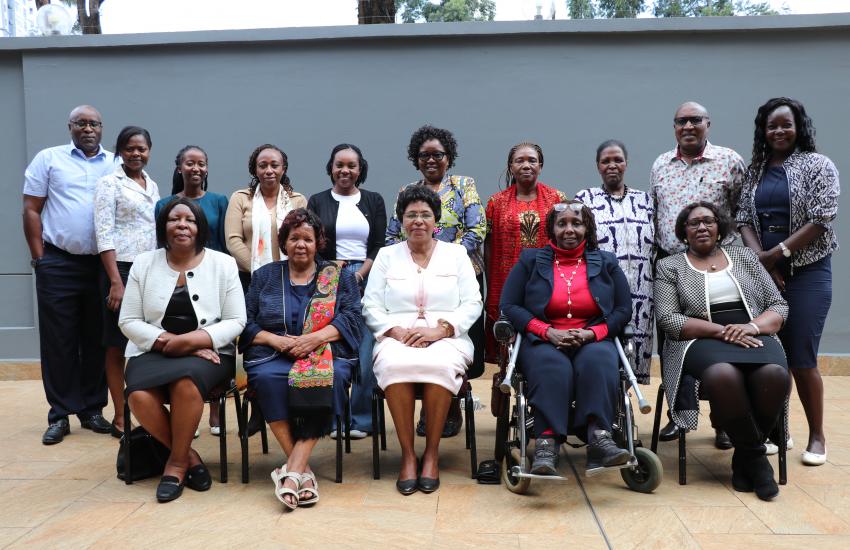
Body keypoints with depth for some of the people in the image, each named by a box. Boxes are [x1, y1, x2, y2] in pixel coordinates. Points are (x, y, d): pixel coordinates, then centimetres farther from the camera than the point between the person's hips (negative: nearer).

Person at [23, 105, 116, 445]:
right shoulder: (48, 159, 5)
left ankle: (93, 410, 17)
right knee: (58, 340, 2)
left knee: (97, 340, 7)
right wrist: (39, 258, -4)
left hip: (104, 264, 2)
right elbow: (31, 210, 3)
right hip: (58, 264, -1)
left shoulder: (116, 165, 10)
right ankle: (60, 415, 11)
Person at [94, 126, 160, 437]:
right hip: (121, 270, -6)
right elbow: (104, 235, -9)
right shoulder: (110, 184, -2)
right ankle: (120, 418, 6)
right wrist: (116, 281, -16)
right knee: (117, 346, 0)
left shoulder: (152, 185, 16)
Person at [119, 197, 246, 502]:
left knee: (186, 382, -36)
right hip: (152, 352, 2)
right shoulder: (143, 263, 7)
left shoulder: (223, 263, 3)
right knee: (140, 396, -30)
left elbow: (236, 322, 0)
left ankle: (177, 463, -12)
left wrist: (191, 340, -15)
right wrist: (169, 341, -13)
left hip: (207, 352, -1)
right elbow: (128, 321, 4)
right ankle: (188, 454, -6)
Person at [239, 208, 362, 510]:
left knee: (332, 377, -36)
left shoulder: (339, 276, 16)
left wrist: (315, 338, -15)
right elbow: (246, 324, 10)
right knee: (267, 378, -34)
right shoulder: (264, 276, 19)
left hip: (326, 352, -1)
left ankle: (292, 468, -35)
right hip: (273, 355, 1)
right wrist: (278, 340, -9)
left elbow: (352, 318, 2)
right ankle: (302, 469, -30)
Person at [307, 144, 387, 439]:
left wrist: (360, 275, -7)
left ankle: (361, 418, 4)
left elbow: (379, 246, 6)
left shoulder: (374, 201, 13)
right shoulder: (317, 202, 12)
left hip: (366, 281, 0)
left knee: (365, 352, -6)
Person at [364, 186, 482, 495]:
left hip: (446, 339, 0)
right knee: (395, 365, -35)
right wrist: (396, 331, -10)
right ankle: (407, 454, -21)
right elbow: (371, 306, 9)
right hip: (398, 339, 1)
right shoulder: (387, 255, 17)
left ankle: (432, 452, -19)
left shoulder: (456, 254, 16)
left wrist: (439, 329, -11)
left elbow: (473, 304, 6)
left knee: (439, 365, -36)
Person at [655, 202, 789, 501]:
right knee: (723, 375, -38)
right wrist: (721, 331, -13)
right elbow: (669, 319, -2)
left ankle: (744, 458, -11)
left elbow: (778, 306, 14)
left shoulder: (745, 256, 21)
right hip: (701, 342, -3)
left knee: (774, 374, -32)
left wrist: (752, 327, -8)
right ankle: (755, 455, -16)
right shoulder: (670, 266, 13)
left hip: (754, 337, 3)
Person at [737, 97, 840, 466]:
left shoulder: (818, 166, -1)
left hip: (807, 272, -4)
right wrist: (761, 260, -8)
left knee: (801, 359, -5)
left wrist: (777, 252, -13)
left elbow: (820, 220, -10)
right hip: (764, 273, 4)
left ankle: (816, 436, 12)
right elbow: (744, 220, 6)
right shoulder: (755, 170, 11)